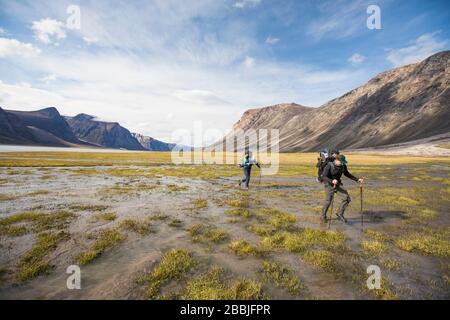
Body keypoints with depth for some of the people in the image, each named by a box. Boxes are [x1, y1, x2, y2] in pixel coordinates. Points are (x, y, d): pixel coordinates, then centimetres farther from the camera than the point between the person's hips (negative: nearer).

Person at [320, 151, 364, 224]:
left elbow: (347, 174, 10)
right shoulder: (329, 165, -23)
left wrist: (357, 179, 1)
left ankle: (340, 213, 10)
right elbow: (323, 177, -25)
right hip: (329, 185, -5)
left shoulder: (343, 166, -7)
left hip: (338, 184, 5)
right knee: (328, 201, 3)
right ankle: (323, 216, 26)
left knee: (346, 198, -10)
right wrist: (332, 181, -41)